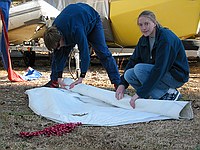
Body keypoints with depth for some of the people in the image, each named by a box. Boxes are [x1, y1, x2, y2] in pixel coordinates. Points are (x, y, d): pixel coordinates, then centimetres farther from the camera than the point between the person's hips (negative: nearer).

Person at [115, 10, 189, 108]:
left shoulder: (166, 38, -24)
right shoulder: (144, 39, 2)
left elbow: (159, 69, -31)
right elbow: (133, 61, 8)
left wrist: (140, 93, -33)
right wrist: (122, 84, -6)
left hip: (177, 76, -8)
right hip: (160, 74, 8)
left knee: (139, 69, -26)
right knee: (129, 74, -12)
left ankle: (169, 93, -12)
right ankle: (162, 93, 0)